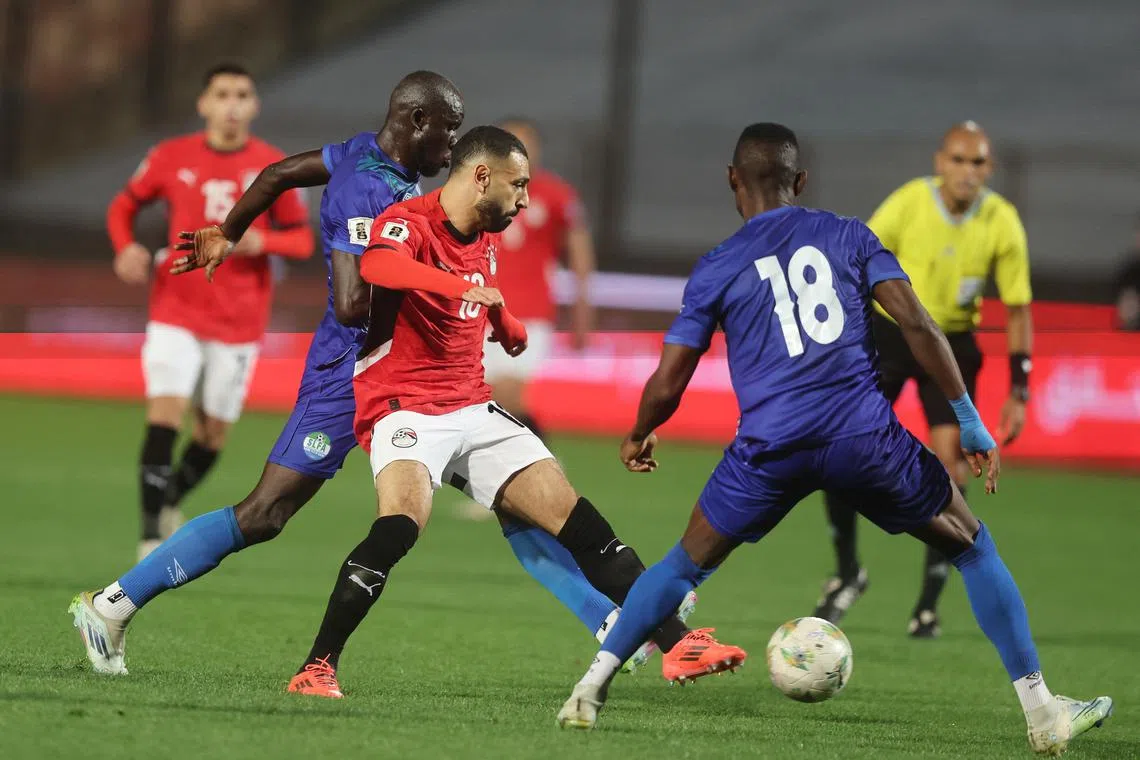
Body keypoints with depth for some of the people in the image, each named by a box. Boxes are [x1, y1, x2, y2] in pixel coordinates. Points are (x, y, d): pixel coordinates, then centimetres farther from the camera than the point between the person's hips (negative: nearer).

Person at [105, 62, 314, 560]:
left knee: (214, 431, 8)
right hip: (176, 309, -1)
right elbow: (124, 206, 13)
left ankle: (170, 501, 36)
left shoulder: (273, 167, -2)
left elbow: (302, 239, 5)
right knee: (165, 412, -17)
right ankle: (152, 533, -12)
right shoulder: (171, 158, -1)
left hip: (240, 320, 1)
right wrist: (126, 247, -8)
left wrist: (262, 242, -16)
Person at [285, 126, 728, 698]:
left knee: (577, 519, 0)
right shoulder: (407, 222, -13)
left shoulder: (487, 239, 14)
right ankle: (317, 667, -24)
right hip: (404, 409, -8)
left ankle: (675, 645, 5)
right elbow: (377, 265, -39)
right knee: (400, 526, -33)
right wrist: (460, 285, -53)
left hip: (473, 410, 8)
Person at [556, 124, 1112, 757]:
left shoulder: (715, 270, 10)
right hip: (864, 434, 0)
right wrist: (969, 421, 6)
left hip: (770, 445, 0)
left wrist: (638, 439, 30)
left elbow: (665, 387, 9)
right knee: (972, 548, 17)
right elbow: (917, 325, 0)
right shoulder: (848, 236, 11)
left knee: (687, 564, 22)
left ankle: (591, 686, 13)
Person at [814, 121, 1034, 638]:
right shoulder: (909, 202, -17)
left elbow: (1018, 308, -3)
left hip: (951, 342, 0)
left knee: (950, 457, -13)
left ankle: (929, 601, -2)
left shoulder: (1002, 223, -12)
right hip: (888, 329, 0)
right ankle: (847, 572, 12)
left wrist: (1018, 391, -5)